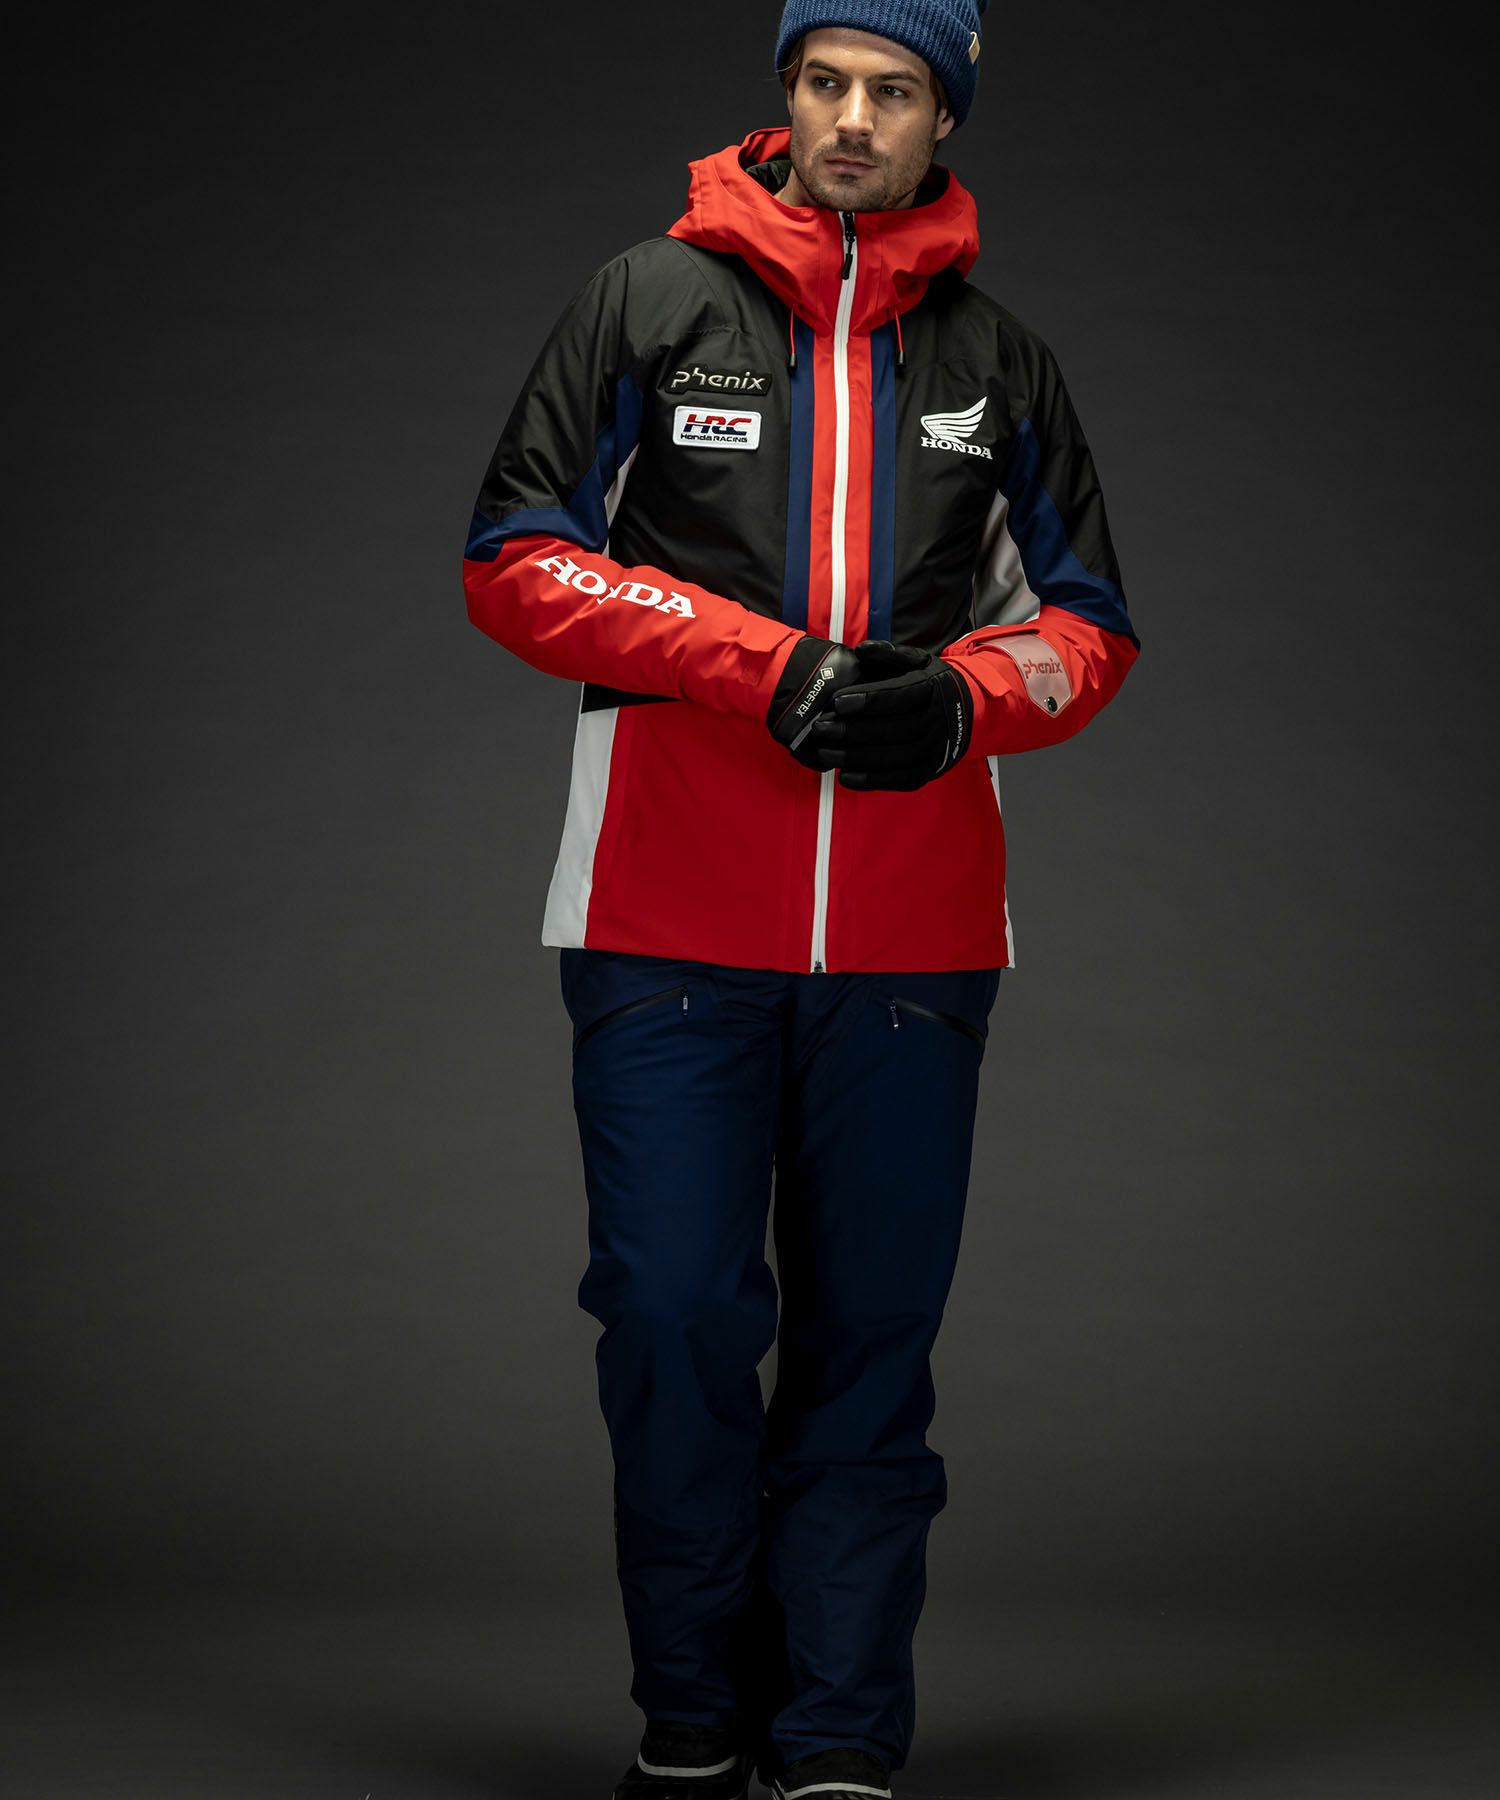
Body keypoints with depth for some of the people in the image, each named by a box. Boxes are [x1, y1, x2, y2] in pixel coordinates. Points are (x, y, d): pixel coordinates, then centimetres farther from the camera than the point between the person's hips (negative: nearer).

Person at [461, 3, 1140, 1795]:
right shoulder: (651, 300, 6)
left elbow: (1089, 622, 15)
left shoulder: (998, 354, 12)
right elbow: (516, 556, 0)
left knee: (871, 1341, 3)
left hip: (913, 938, 2)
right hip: (671, 923, -2)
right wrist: (769, 667, -11)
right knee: (674, 1317, -3)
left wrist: (961, 700, -8)